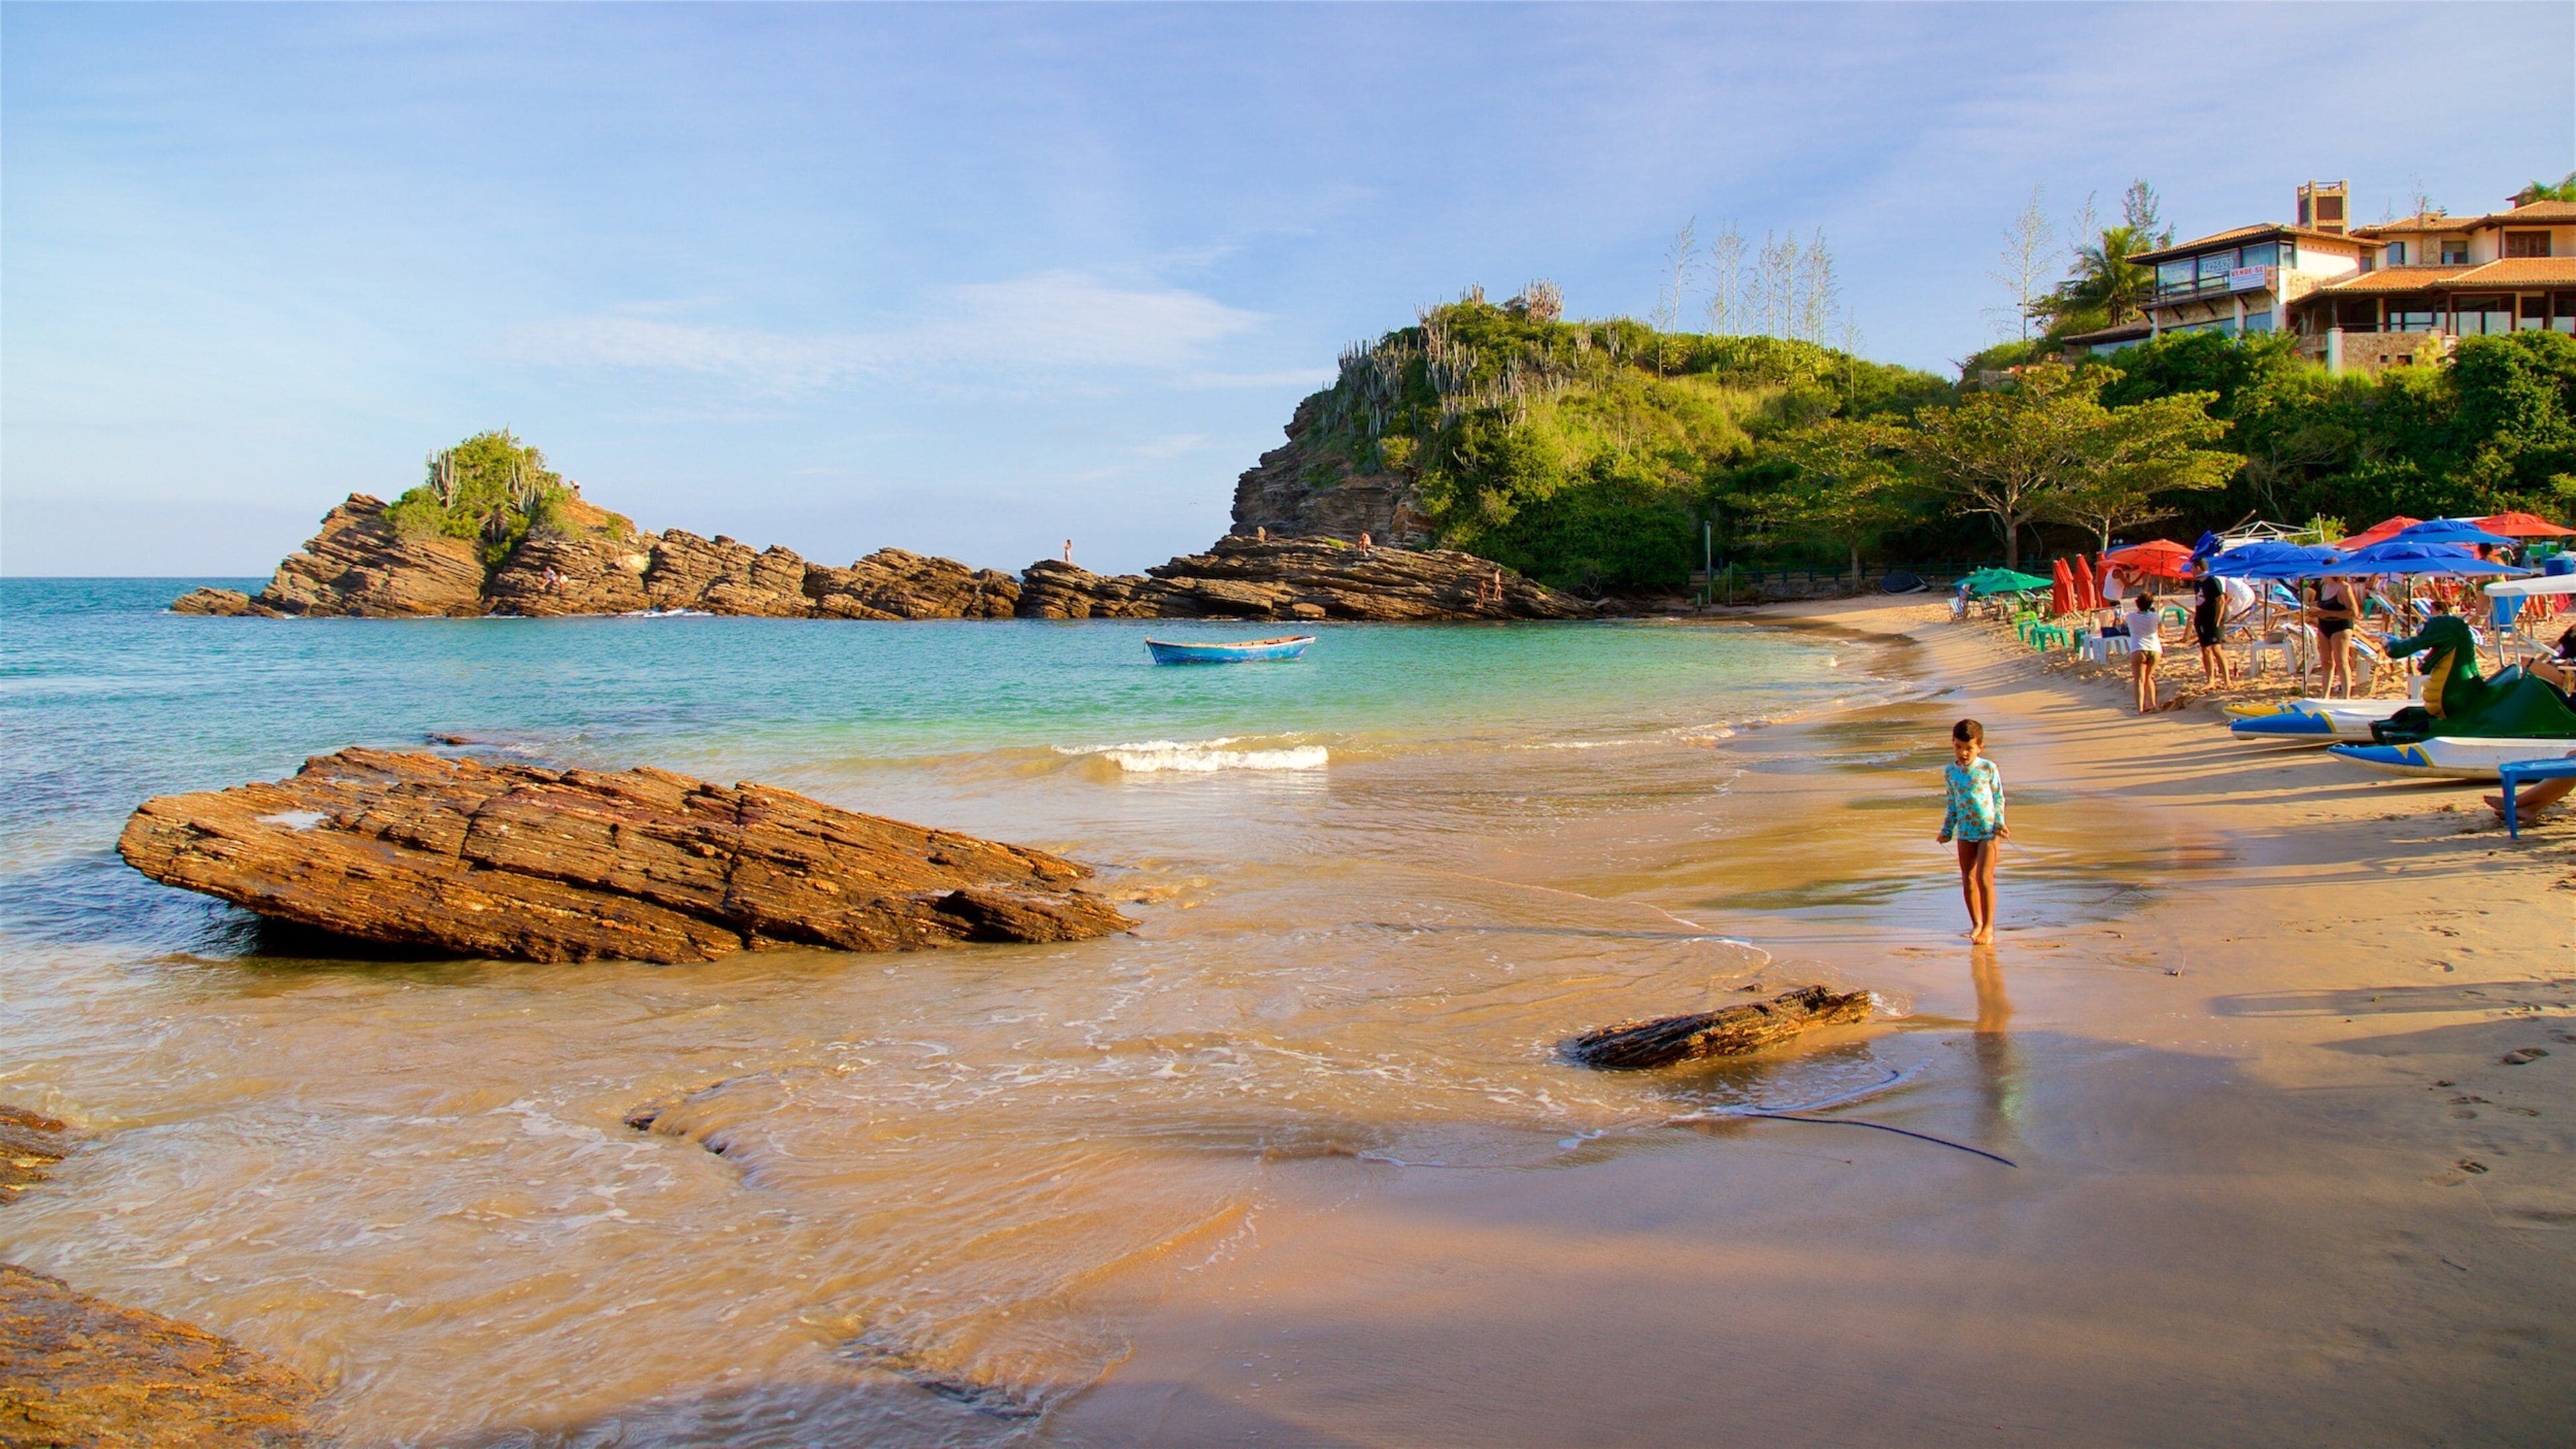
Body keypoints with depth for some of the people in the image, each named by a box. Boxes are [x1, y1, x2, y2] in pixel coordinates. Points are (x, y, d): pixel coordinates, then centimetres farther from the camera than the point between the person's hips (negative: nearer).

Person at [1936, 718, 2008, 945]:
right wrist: (1947, 830, 12)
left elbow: (1999, 797, 2)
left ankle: (1989, 927, -2)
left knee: (1984, 878, -11)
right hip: (1965, 831, 4)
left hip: (1988, 829, -4)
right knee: (1968, 880, 6)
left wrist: (2000, 823, -8)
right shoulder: (1950, 771, 4)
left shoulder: (1988, 768, -6)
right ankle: (1976, 924, 20)